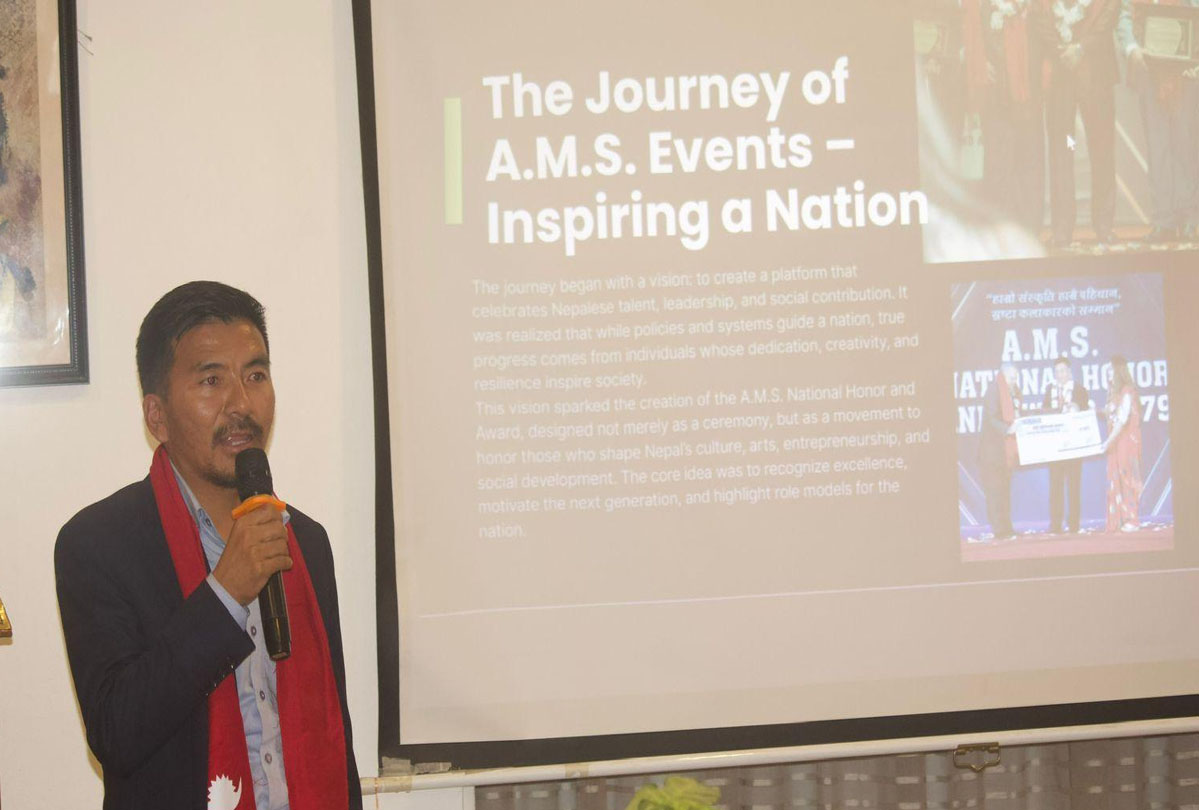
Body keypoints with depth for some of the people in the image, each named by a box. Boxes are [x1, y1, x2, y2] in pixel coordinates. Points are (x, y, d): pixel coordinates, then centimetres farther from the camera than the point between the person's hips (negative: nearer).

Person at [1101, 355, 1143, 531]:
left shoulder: (1127, 391, -11)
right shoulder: (1114, 391, 15)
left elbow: (1123, 419, -17)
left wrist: (1109, 441, -17)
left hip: (1126, 440, -8)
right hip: (1115, 441, 8)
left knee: (1126, 479, -7)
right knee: (1115, 481, 5)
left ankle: (1132, 521, -4)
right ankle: (1117, 523, 6)